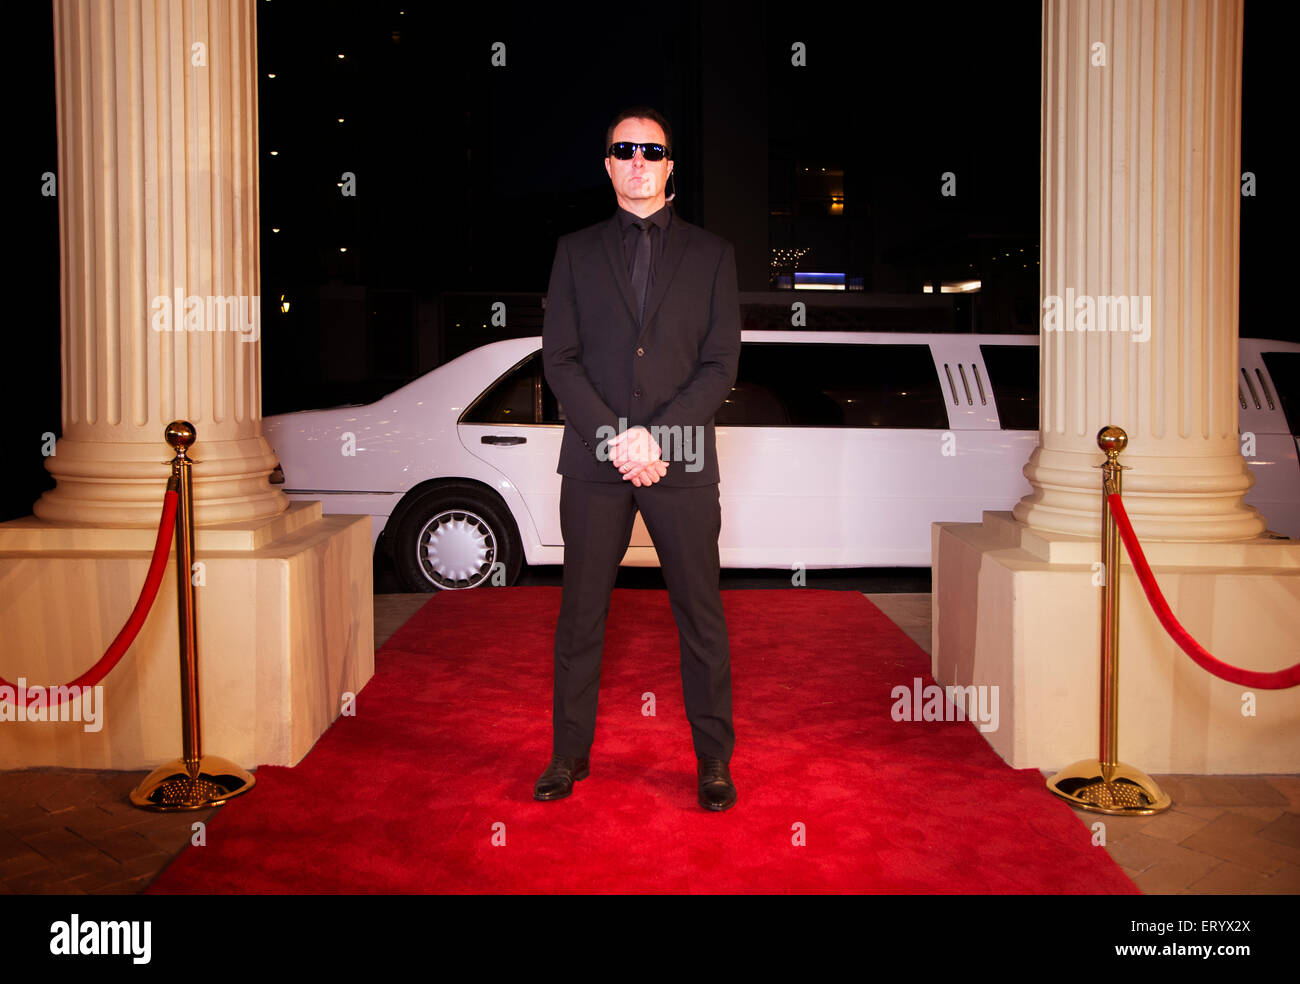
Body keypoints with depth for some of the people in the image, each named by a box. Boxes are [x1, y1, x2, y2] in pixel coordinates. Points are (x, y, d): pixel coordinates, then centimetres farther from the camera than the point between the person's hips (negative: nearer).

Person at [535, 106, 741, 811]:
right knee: (580, 614, 7)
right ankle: (570, 753, 21)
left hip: (682, 461, -1)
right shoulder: (576, 251, 11)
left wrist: (655, 436, -11)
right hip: (594, 462, 1)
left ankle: (714, 760, 16)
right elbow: (558, 357, 3)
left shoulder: (711, 254, 9)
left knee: (701, 617, 4)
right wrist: (616, 439, -10)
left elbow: (721, 364, 1)